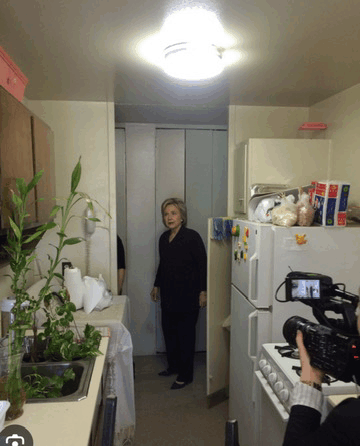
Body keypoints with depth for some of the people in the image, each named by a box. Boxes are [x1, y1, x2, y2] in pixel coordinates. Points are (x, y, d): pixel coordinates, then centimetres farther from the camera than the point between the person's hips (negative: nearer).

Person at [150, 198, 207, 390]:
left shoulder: (192, 237, -14)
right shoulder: (164, 238, 7)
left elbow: (202, 264, -13)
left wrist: (203, 291, -15)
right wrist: (157, 285, 21)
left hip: (187, 295, -6)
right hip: (168, 294, 7)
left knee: (185, 333, 4)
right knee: (169, 330, 16)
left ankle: (185, 375, 20)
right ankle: (173, 366, 37)